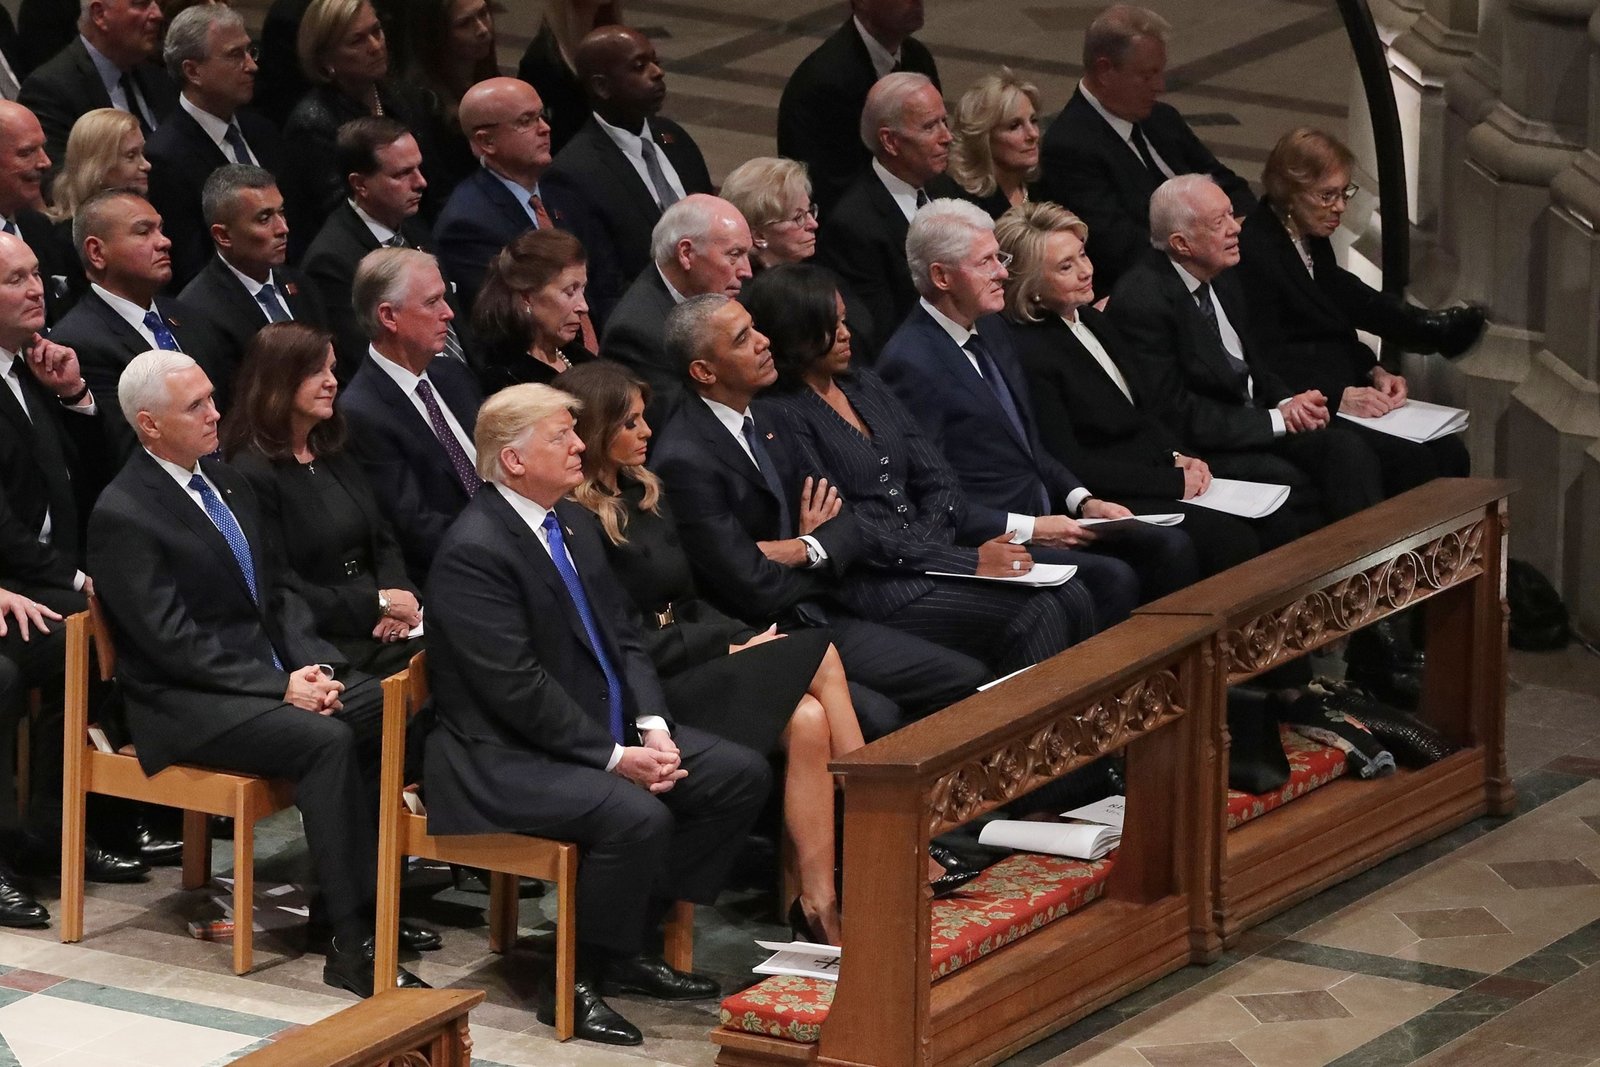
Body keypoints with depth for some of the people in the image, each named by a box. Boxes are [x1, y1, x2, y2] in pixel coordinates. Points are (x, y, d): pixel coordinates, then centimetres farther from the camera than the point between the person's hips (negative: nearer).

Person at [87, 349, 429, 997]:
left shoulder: (225, 483, 14)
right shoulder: (122, 516, -12)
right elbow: (173, 640, -17)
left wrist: (310, 664, -3)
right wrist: (281, 686, -20)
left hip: (270, 672, 8)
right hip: (186, 702, -8)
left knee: (386, 707, -17)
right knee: (326, 739, -30)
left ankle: (372, 892, -11)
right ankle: (351, 946, -29)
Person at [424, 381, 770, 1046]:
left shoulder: (575, 523, 11)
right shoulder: (475, 550, -18)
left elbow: (623, 638, 13)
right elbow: (518, 689, -22)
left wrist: (652, 729, -5)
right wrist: (614, 757, -21)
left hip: (610, 729, 10)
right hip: (506, 759, -10)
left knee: (742, 776, 1)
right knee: (636, 816, -32)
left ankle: (627, 943, 8)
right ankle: (577, 984, -13)